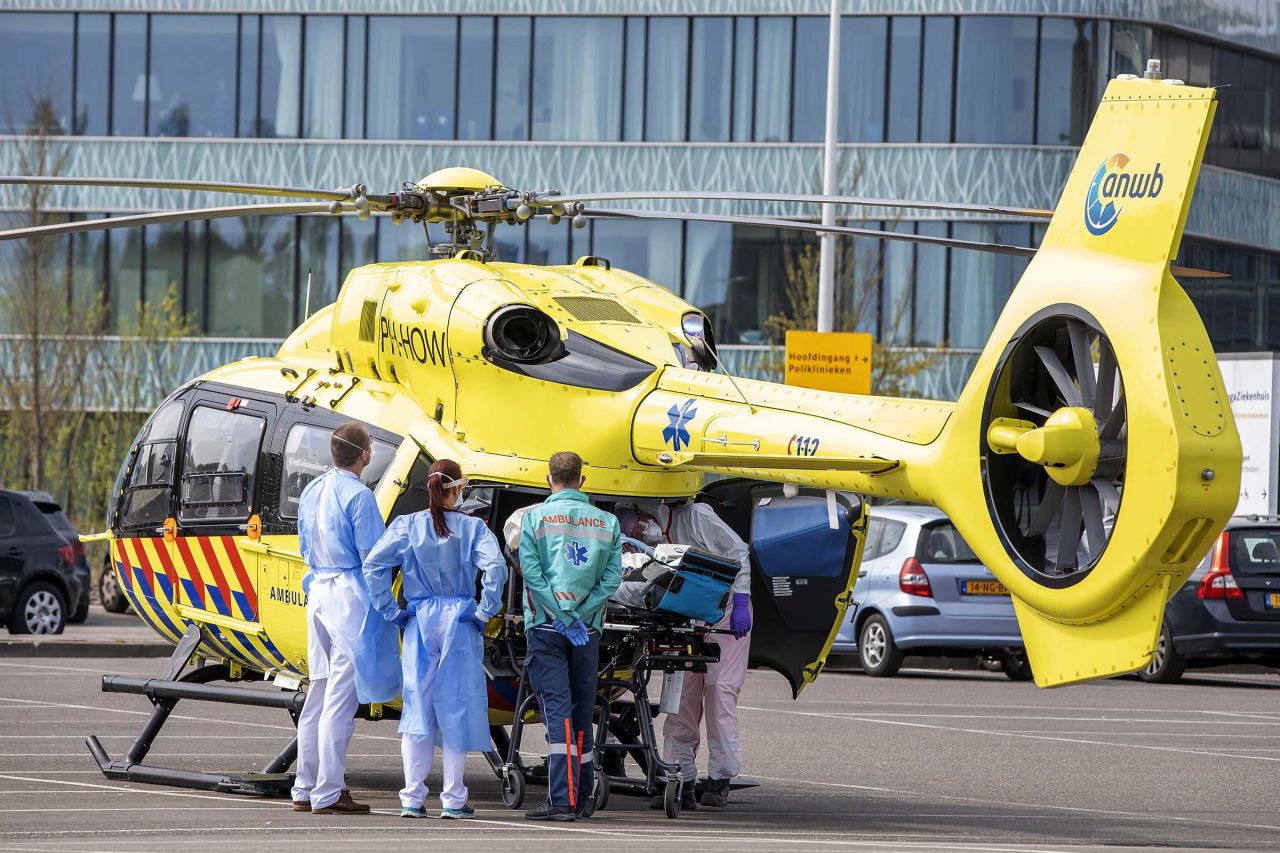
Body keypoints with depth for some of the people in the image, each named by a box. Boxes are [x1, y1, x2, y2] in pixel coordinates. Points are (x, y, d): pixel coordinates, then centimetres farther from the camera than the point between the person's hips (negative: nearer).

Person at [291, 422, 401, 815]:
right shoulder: (358, 495, -14)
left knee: (319, 692, 14)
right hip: (350, 595, -8)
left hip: (318, 590, 8)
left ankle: (305, 789, 17)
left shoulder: (312, 491, 11)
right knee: (341, 697, -5)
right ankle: (327, 794, -5)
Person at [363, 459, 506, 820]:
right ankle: (453, 800, 5)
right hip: (460, 626, -2)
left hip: (420, 624, 2)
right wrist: (485, 612, -6)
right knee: (457, 706, 4)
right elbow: (495, 567, -17)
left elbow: (374, 563, -7)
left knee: (418, 706, 7)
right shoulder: (472, 528, -3)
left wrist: (390, 611, -1)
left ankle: (412, 798, 5)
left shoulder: (408, 526, 2)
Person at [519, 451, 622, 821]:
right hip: (588, 631, 3)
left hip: (546, 628, -3)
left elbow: (531, 572, -10)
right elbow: (612, 577, 0)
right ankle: (582, 798, 17)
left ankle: (563, 799, -16)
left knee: (557, 710, -8)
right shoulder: (607, 523, 7)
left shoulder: (534, 517, -1)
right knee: (582, 713, 12)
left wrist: (563, 617, -10)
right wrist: (579, 616, -4)